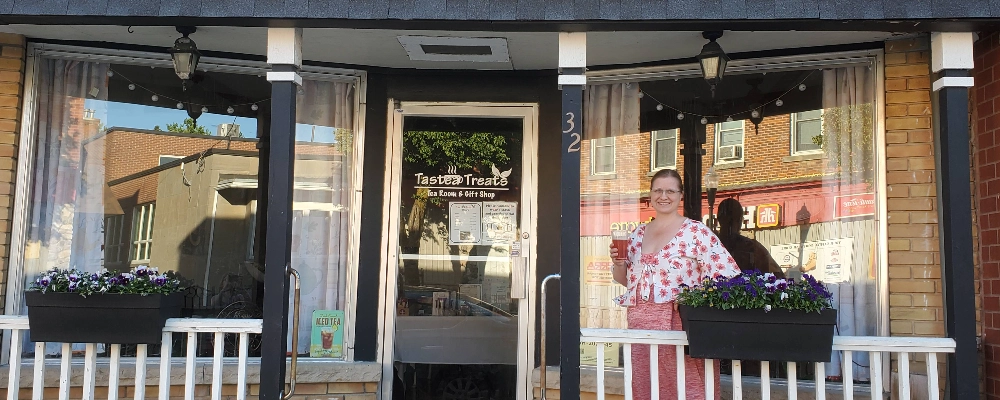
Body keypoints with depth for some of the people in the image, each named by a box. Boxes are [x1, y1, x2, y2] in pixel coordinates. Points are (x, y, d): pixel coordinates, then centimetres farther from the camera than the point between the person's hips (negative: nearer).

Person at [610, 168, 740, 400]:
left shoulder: (696, 232, -3)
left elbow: (727, 275, -8)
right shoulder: (638, 234, 13)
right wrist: (618, 263, -1)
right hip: (640, 324, 5)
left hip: (680, 324, -5)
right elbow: (625, 279, 19)